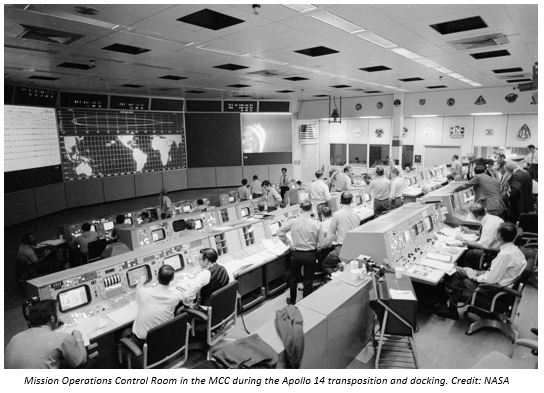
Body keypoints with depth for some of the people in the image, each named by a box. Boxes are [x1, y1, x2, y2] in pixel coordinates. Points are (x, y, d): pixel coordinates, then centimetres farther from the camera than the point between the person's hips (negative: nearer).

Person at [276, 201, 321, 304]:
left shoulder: (293, 222, -11)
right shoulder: (316, 224, -15)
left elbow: (279, 232, -3)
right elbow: (319, 241, -6)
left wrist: (289, 243, 5)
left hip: (296, 254, 1)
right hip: (310, 255, -1)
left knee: (293, 278, 22)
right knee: (308, 280, 14)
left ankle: (292, 301, 38)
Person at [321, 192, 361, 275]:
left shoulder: (337, 214, -9)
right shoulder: (356, 215, 6)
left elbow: (331, 234, -4)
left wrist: (323, 245, 10)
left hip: (341, 249, -6)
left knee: (325, 264, 10)